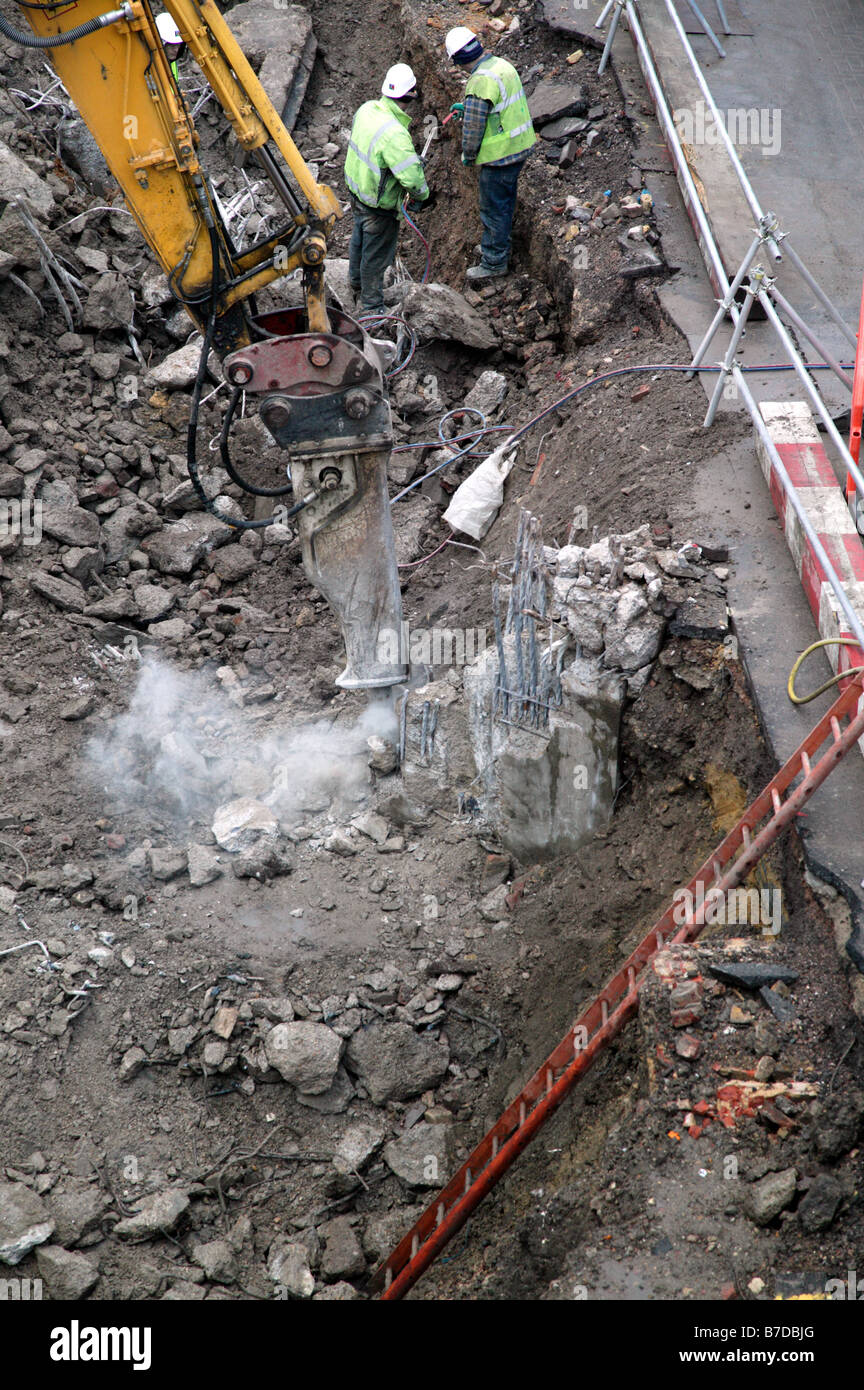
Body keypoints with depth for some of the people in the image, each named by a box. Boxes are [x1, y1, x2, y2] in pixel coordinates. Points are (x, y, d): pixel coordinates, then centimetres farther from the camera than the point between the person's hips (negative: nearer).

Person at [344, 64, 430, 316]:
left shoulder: (367, 109, -11)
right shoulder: (394, 135, -38)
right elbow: (412, 177, -38)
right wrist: (422, 195, -15)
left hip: (356, 189, 9)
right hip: (379, 206, -9)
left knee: (360, 239, 32)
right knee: (376, 256, 12)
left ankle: (357, 284, 58)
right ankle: (372, 309, 30)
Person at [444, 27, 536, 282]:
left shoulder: (481, 82, -25)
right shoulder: (502, 64, 5)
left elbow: (474, 126, -21)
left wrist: (467, 154, -5)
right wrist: (467, 107, 26)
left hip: (498, 155, -9)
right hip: (520, 146, 9)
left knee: (494, 210, 4)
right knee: (505, 202, 24)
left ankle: (494, 262, 15)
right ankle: (498, 245, 41)